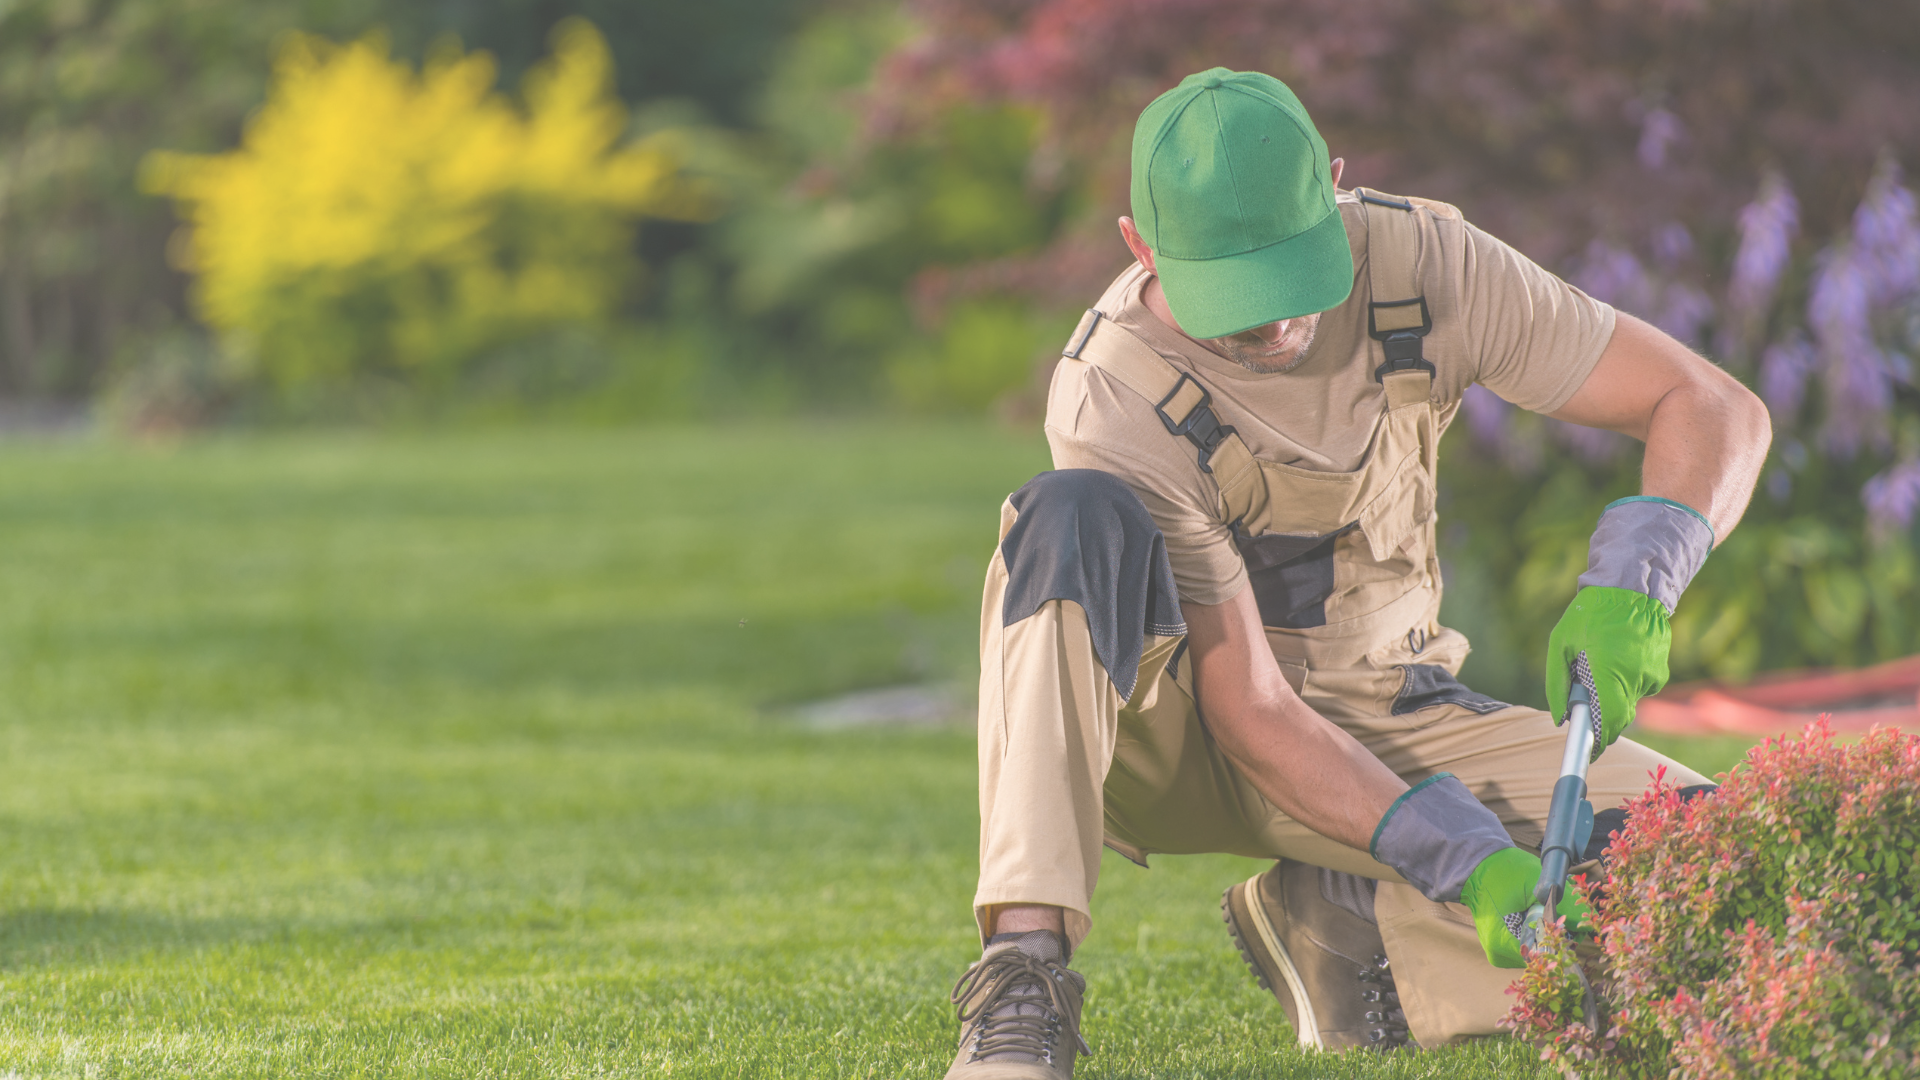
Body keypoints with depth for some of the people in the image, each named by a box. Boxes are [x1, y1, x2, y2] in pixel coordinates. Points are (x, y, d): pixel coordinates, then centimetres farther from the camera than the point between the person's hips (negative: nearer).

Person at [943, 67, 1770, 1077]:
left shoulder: (1420, 263, -17)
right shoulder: (1113, 403, -27)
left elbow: (1713, 409, -12)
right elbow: (1251, 715, -25)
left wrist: (1627, 589, -31)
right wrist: (1465, 859, -35)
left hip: (1382, 719, 4)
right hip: (1179, 742, -3)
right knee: (1074, 520, -37)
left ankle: (1345, 923, 0)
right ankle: (1021, 980, -42)